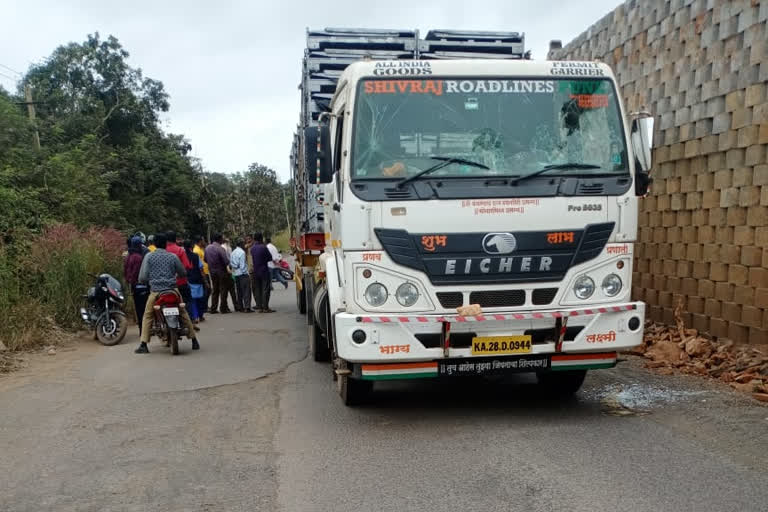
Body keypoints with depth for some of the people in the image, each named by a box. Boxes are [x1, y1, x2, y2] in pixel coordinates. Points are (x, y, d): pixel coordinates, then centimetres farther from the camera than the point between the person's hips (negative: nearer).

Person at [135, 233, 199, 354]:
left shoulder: (149, 257, 1)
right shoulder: (173, 256, 5)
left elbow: (142, 277, -3)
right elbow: (183, 273, 15)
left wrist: (145, 281, 20)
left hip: (155, 291, -1)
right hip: (172, 289, 1)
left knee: (147, 316, 13)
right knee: (184, 313, 15)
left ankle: (143, 345, 4)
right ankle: (194, 340, 16)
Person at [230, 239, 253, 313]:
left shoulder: (233, 252, 10)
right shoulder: (242, 252, -13)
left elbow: (230, 263, 12)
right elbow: (242, 265, -15)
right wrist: (245, 272, -9)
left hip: (235, 274, 8)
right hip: (242, 273, -8)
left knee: (239, 291, 12)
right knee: (246, 290, -6)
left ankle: (241, 307, 15)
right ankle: (247, 307, -12)